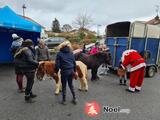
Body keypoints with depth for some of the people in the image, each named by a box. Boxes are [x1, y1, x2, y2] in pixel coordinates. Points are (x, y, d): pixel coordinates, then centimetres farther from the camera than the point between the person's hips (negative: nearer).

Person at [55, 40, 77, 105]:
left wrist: (56, 72, 2)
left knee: (64, 86, 10)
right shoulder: (71, 53, 7)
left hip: (64, 71, -4)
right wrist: (75, 71, 18)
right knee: (71, 84, 20)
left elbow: (57, 64, -9)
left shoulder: (59, 53, -4)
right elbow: (74, 63, 9)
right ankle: (74, 99, 27)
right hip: (71, 71, 5)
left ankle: (64, 100, 22)